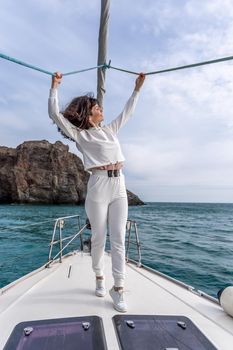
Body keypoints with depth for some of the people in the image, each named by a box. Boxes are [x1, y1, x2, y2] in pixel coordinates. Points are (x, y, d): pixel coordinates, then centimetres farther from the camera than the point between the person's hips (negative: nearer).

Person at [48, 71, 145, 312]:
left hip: (119, 186, 5)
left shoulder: (110, 130, 20)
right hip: (98, 186, -4)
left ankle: (118, 288, 8)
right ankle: (99, 277, 30)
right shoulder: (80, 135, 5)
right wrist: (55, 86, 0)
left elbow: (127, 111, 31)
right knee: (98, 238, 6)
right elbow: (55, 114, -1)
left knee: (118, 239, 1)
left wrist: (137, 88, 33)